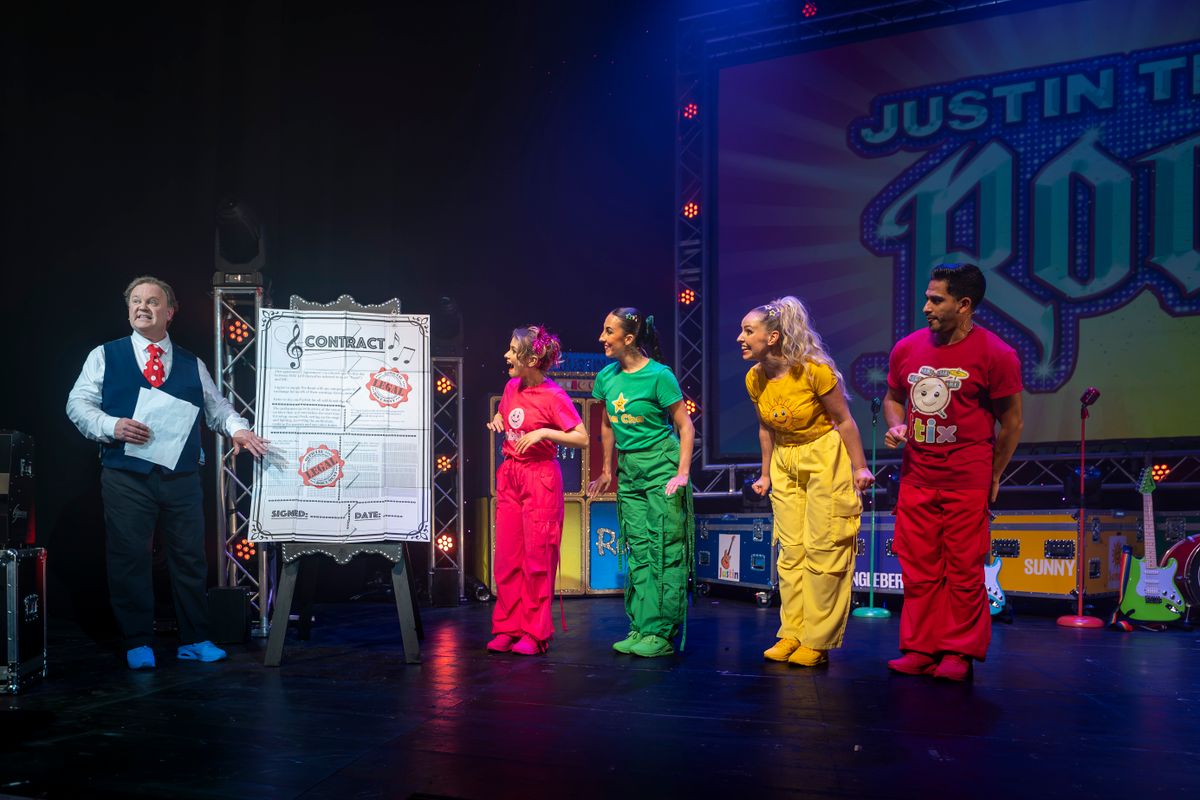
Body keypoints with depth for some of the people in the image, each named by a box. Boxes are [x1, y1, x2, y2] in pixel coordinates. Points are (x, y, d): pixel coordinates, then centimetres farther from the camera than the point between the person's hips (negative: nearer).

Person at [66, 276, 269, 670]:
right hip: (126, 478, -2)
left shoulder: (192, 365, 13)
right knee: (129, 560, 3)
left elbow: (216, 408, 10)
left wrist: (238, 429, -11)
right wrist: (112, 426, -17)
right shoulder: (104, 356, 7)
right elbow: (78, 404, 1)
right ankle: (138, 644, 16)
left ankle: (194, 640, 18)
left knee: (190, 558, 6)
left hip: (182, 478, 2)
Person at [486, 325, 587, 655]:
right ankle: (507, 628, 16)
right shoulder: (511, 387, 7)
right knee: (507, 554, 7)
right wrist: (496, 421, 6)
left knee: (537, 556, -2)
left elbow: (582, 438, -13)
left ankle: (535, 633, 7)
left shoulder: (554, 396, -12)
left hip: (540, 478, -6)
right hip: (509, 475, 6)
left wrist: (543, 432, -21)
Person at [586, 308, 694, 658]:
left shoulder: (659, 375, -12)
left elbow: (685, 426, -9)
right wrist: (607, 470, 21)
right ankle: (641, 627, 15)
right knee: (638, 551, 9)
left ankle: (662, 633, -1)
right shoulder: (607, 377, 6)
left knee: (666, 549, -5)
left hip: (661, 464, -6)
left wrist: (683, 473, -16)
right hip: (628, 469, 6)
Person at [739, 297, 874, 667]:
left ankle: (817, 642, 5)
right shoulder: (754, 379, -4)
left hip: (825, 456, -6)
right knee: (791, 549, 8)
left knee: (823, 548, -3)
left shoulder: (814, 370, -22)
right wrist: (766, 474, 16)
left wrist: (860, 468, -10)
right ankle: (792, 633, 17)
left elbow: (844, 421, -13)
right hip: (785, 461, 6)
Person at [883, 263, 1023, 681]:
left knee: (964, 569, 1)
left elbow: (1011, 421, 0)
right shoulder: (907, 348, 4)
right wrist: (896, 427, -1)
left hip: (967, 481, -4)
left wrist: (992, 475, 4)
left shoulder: (995, 355, -8)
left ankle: (959, 653, 12)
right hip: (916, 477, 4)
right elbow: (893, 398, 20)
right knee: (918, 567, 8)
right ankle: (919, 649, 17)